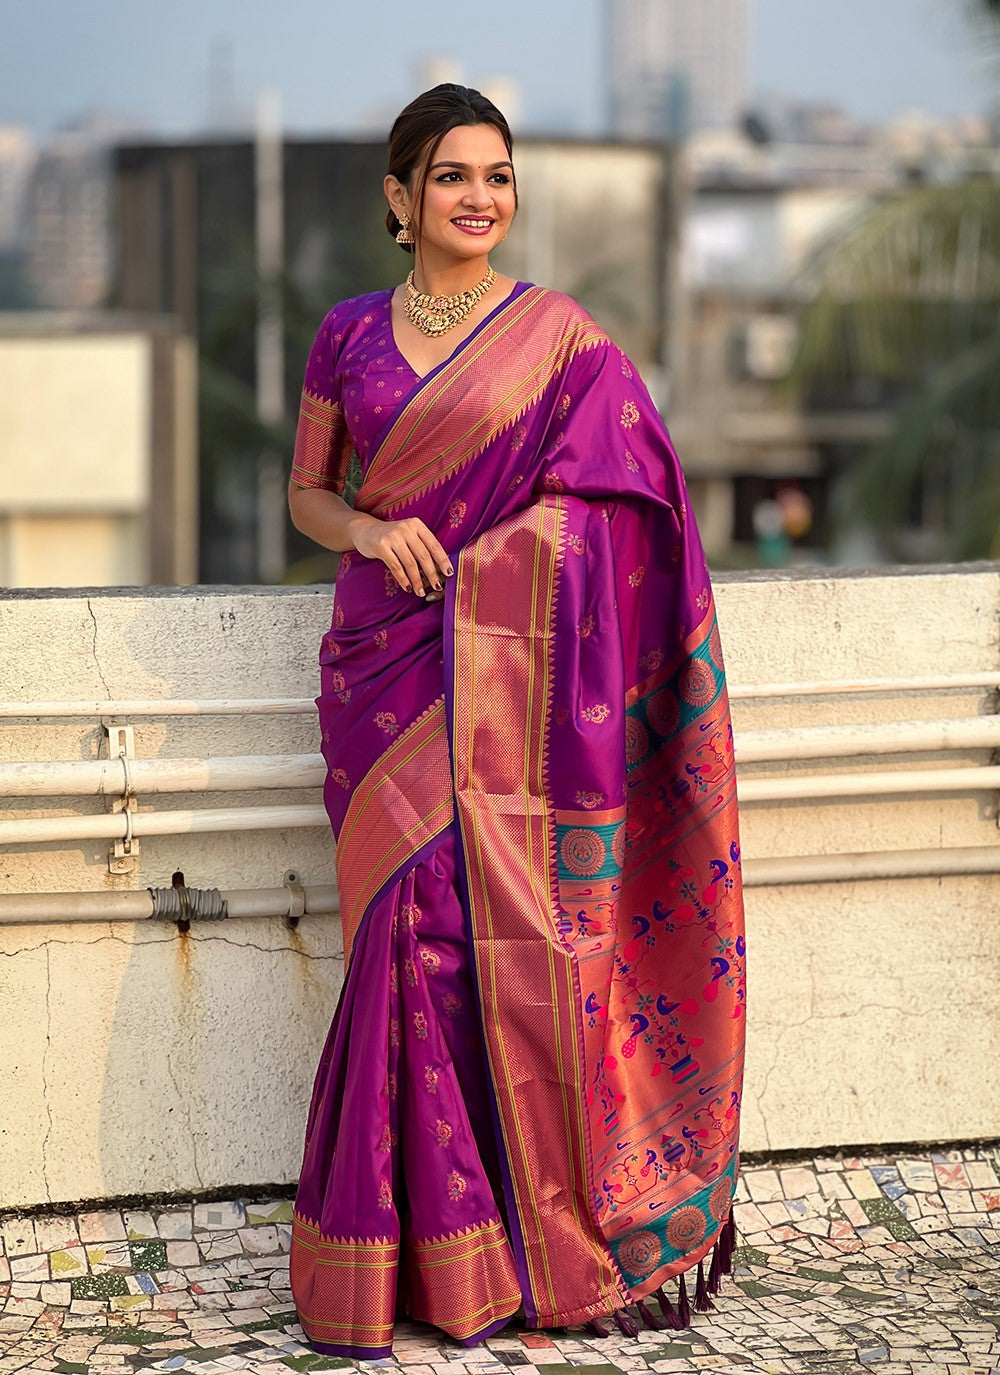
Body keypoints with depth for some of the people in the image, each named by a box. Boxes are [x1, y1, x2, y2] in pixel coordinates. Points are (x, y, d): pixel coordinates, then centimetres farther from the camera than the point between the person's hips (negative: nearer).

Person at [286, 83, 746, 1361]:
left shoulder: (561, 336, 2)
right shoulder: (349, 334, 9)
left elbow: (611, 510, 2)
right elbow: (306, 490, 16)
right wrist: (366, 530, -5)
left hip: (506, 673, -2)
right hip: (385, 667, 2)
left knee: (508, 931, -5)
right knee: (408, 932, -2)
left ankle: (537, 1231, 8)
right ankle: (424, 1247, 8)